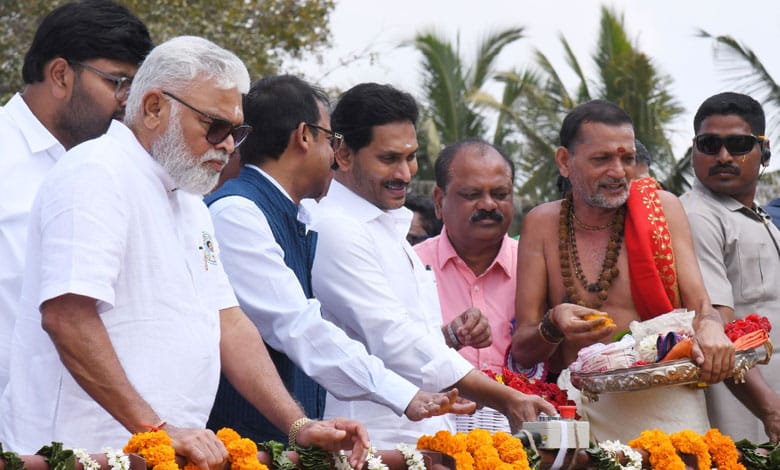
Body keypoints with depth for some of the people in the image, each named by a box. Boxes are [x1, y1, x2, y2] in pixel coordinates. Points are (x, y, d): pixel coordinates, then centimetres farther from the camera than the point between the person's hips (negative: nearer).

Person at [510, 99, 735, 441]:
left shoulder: (662, 207, 7)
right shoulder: (542, 224, 8)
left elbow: (698, 303, 2)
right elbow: (522, 351, 5)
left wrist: (710, 328, -22)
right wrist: (553, 327, -17)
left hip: (664, 408, -1)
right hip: (582, 409, 1)